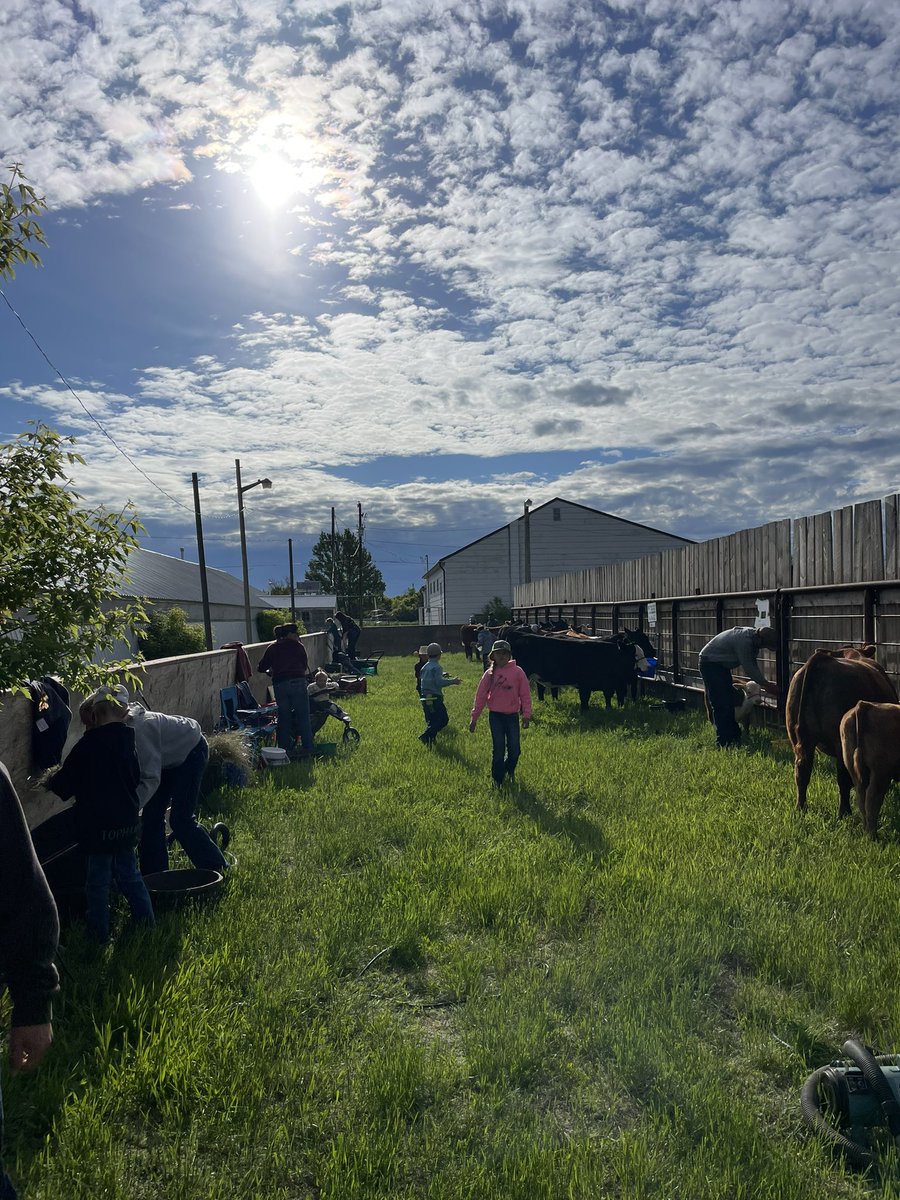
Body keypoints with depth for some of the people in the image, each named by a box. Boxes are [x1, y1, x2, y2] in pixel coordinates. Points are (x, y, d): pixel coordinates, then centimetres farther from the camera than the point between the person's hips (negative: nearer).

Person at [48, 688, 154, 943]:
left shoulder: (88, 745, -16)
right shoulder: (126, 741, 1)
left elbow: (63, 784, -9)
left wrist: (52, 782, 12)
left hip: (97, 826, -5)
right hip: (127, 822, 5)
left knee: (98, 881, 8)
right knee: (129, 874, 19)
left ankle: (99, 933, 18)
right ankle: (145, 919, 23)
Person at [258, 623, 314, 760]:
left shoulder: (271, 648, 13)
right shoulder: (297, 645, 8)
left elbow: (262, 667, 14)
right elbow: (305, 665, 12)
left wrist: (271, 671, 31)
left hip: (279, 684, 2)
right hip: (298, 682, -2)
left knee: (284, 718, 9)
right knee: (303, 716, 4)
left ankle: (285, 749, 9)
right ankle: (307, 747, 3)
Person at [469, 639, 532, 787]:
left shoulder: (517, 672, -4)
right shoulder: (489, 673, -1)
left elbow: (525, 694, -2)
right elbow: (480, 696, 1)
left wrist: (526, 715, -6)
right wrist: (474, 718, 0)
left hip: (512, 716, 0)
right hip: (495, 716, 0)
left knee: (515, 750, 4)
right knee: (499, 750, 1)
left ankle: (510, 772, 33)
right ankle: (497, 779, 18)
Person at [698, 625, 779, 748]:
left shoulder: (753, 638, 0)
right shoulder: (744, 640, -30)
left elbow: (753, 666, 10)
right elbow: (749, 669, -25)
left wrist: (765, 684, 4)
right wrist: (767, 685, -16)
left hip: (721, 665, 10)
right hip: (710, 663, -10)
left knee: (728, 702, 13)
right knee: (722, 705, -11)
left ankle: (733, 737, 21)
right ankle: (724, 743, -9)